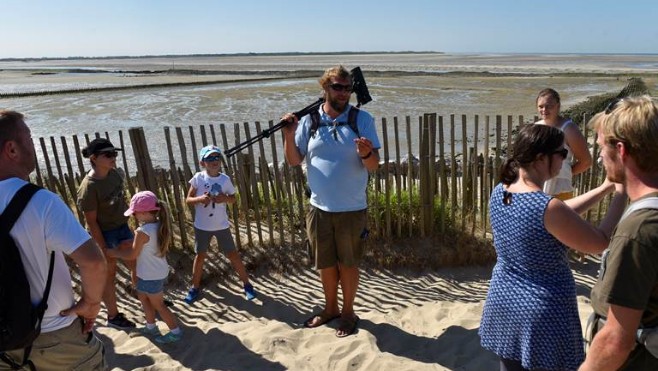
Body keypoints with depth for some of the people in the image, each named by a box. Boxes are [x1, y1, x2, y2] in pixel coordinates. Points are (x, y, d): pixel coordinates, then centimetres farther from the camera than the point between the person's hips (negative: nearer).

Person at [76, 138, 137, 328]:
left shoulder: (114, 173, -4)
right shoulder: (89, 187, -25)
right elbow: (91, 222, -20)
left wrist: (128, 222, 16)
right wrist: (104, 249, -17)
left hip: (122, 227, 7)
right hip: (104, 234, -7)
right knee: (109, 274, 10)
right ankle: (113, 316, 30)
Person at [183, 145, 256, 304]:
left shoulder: (225, 179, -7)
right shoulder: (198, 178, -9)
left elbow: (233, 198, 5)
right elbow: (188, 200, -4)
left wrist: (225, 198, -17)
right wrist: (200, 199, -24)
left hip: (221, 225, 0)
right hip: (202, 226, 0)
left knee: (233, 254, 6)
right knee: (200, 255, 14)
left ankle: (247, 284, 19)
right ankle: (195, 287, 30)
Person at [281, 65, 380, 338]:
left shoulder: (362, 119, -6)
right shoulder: (309, 120, -1)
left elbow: (374, 165, -9)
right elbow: (294, 161, 2)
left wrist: (367, 154, -31)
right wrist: (289, 136, -15)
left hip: (352, 209, -2)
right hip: (319, 208, 2)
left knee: (348, 263, 12)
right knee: (325, 264, 17)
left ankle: (348, 312, 33)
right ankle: (330, 308, 39)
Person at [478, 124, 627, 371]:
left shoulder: (499, 193, -5)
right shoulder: (547, 207, -27)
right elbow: (601, 243, -12)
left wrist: (606, 188, 6)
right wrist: (621, 194, -4)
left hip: (504, 302, 7)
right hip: (543, 312, -6)